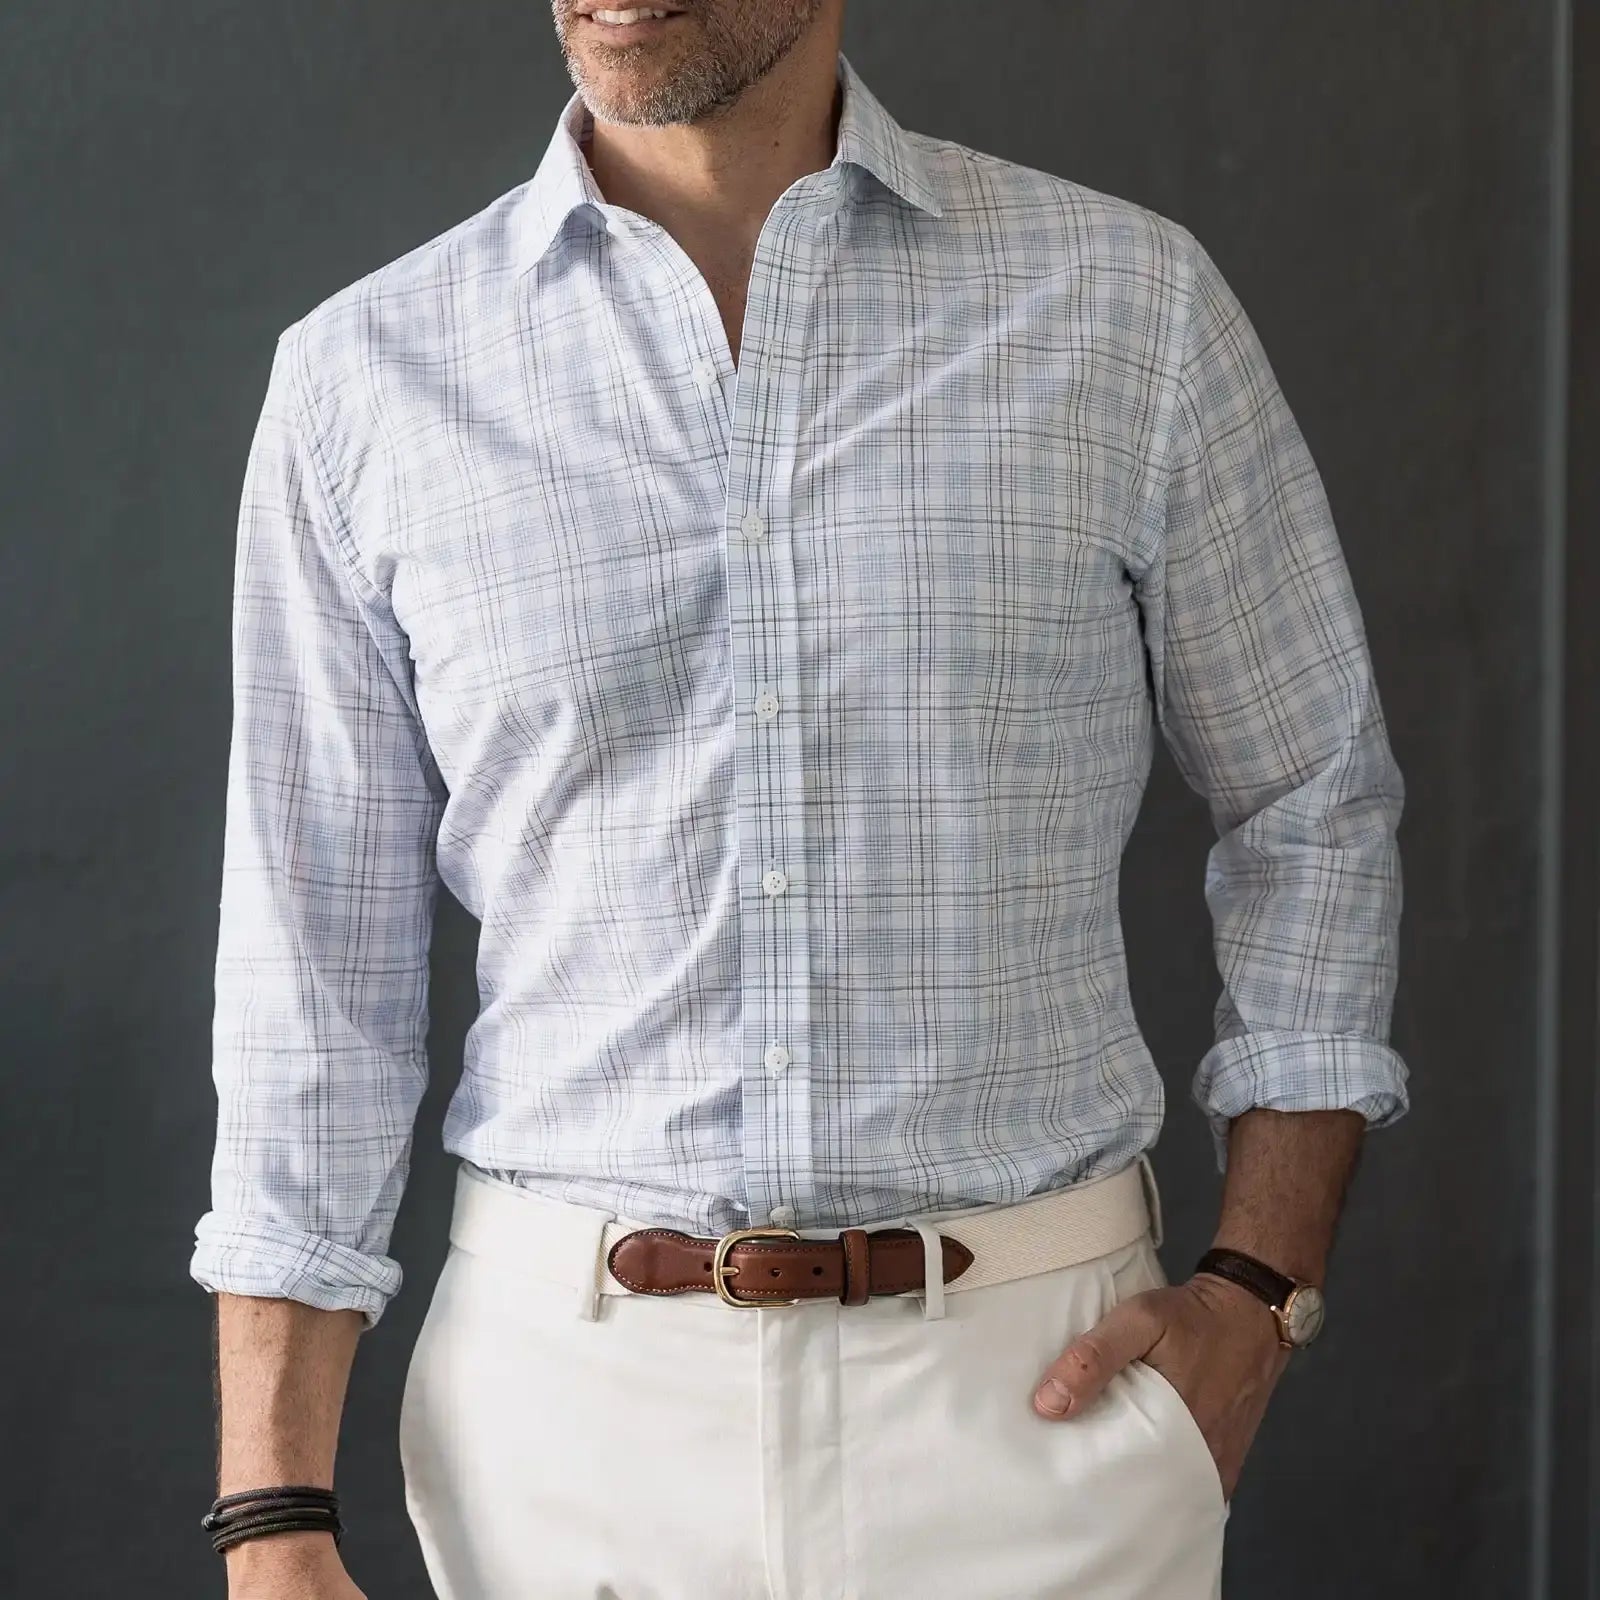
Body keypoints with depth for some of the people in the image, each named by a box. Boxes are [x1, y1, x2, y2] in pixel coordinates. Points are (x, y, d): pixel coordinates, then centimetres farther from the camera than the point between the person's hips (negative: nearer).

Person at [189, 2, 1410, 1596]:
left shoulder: (1132, 304, 0)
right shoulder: (362, 374, 0)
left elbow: (1314, 810, 8)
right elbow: (313, 959, 1)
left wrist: (1256, 1292, -2)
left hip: (1033, 1397, 0)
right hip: (571, 1391, 1)